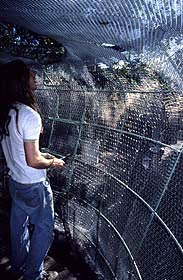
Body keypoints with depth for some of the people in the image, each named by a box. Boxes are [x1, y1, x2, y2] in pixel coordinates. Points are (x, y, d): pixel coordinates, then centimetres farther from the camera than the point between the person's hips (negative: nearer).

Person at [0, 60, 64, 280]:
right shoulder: (29, 115, -26)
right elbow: (33, 161, -25)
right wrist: (53, 162, -8)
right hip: (33, 186, -8)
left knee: (19, 224, 24)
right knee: (43, 228, 13)